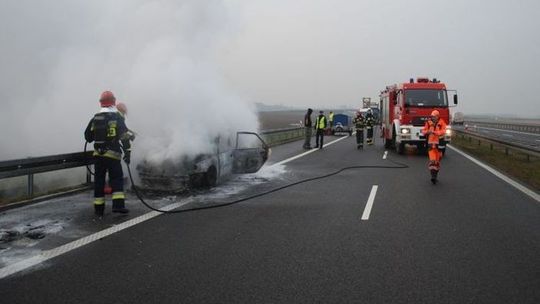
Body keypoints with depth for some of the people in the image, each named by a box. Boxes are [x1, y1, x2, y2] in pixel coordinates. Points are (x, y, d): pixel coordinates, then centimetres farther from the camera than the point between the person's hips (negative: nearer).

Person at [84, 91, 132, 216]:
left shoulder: (95, 118, 7)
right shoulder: (117, 117, -6)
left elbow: (88, 137, 15)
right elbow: (124, 137, -13)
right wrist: (127, 152, -11)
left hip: (98, 154, 4)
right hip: (113, 154, -4)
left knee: (99, 181, 10)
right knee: (117, 179, 3)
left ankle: (99, 208, 14)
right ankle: (118, 204, -9)